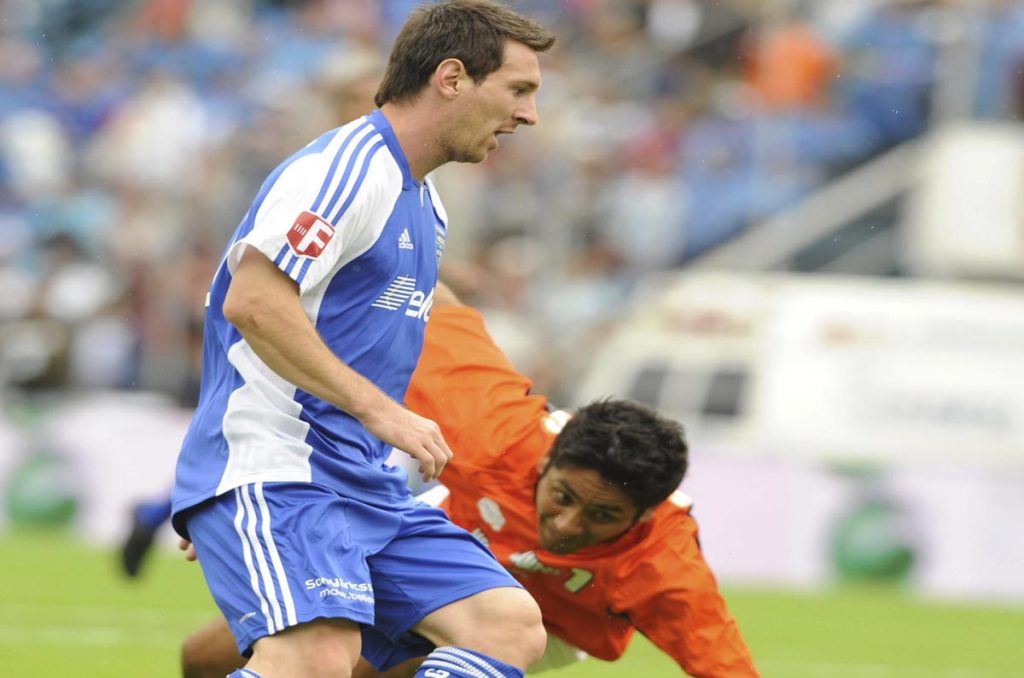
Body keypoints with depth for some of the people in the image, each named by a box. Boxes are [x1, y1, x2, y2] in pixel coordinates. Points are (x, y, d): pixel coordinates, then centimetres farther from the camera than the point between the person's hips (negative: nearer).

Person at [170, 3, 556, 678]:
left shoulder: (427, 209, 22)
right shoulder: (348, 166, -9)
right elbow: (252, 301, -20)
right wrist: (378, 409, -21)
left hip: (369, 487, 9)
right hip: (275, 471, -9)